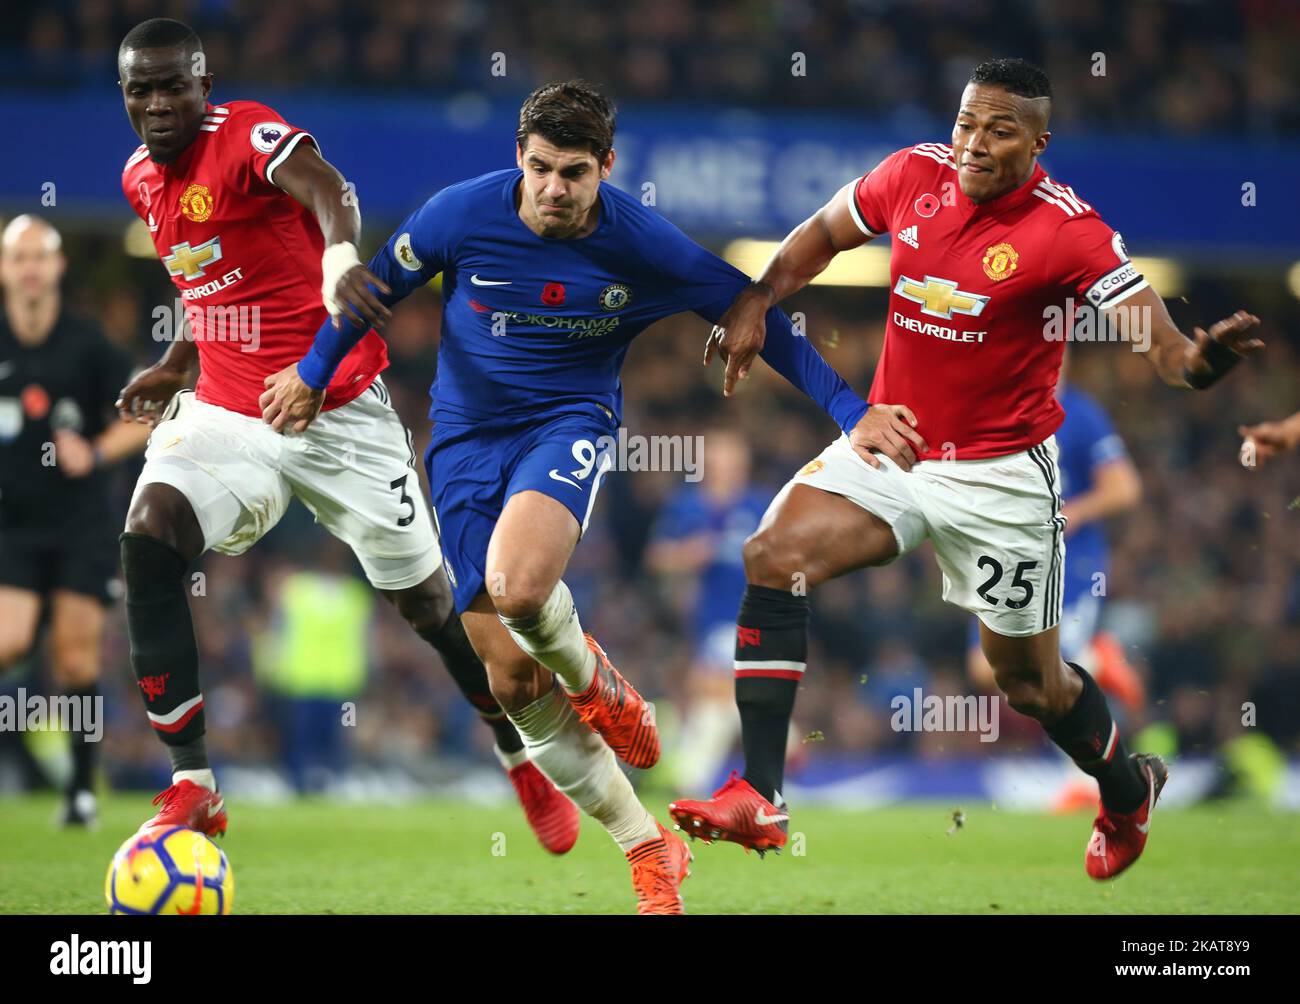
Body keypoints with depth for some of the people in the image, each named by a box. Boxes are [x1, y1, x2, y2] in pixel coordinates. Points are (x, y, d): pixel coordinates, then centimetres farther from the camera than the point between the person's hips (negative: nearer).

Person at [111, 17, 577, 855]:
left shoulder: (247, 134, -15)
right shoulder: (143, 178, 8)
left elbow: (326, 187, -38)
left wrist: (341, 254, -58)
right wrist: (174, 369, 22)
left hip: (338, 412, -5)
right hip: (228, 411, 5)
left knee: (428, 601, 5)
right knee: (148, 538, -22)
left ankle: (525, 763, 31)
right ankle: (191, 786, -19)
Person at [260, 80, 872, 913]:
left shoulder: (642, 245, -13)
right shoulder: (463, 214, -12)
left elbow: (753, 314, -3)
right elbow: (376, 282, 7)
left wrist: (849, 410, -7)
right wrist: (313, 373, 12)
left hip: (569, 423, -3)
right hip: (466, 438, 3)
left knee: (517, 586, -36)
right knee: (513, 681, -3)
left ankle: (593, 678, 1)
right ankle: (650, 853, 9)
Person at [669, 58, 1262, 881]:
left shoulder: (1070, 230, -18)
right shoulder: (915, 174, -5)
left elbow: (1163, 350, -23)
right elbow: (822, 234, 15)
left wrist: (1205, 359, -46)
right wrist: (754, 303, 1)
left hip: (1000, 475, -4)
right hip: (891, 447, 4)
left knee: (1029, 678, 7)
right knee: (774, 557, -18)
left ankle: (1128, 788, 40)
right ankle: (759, 799, -16)